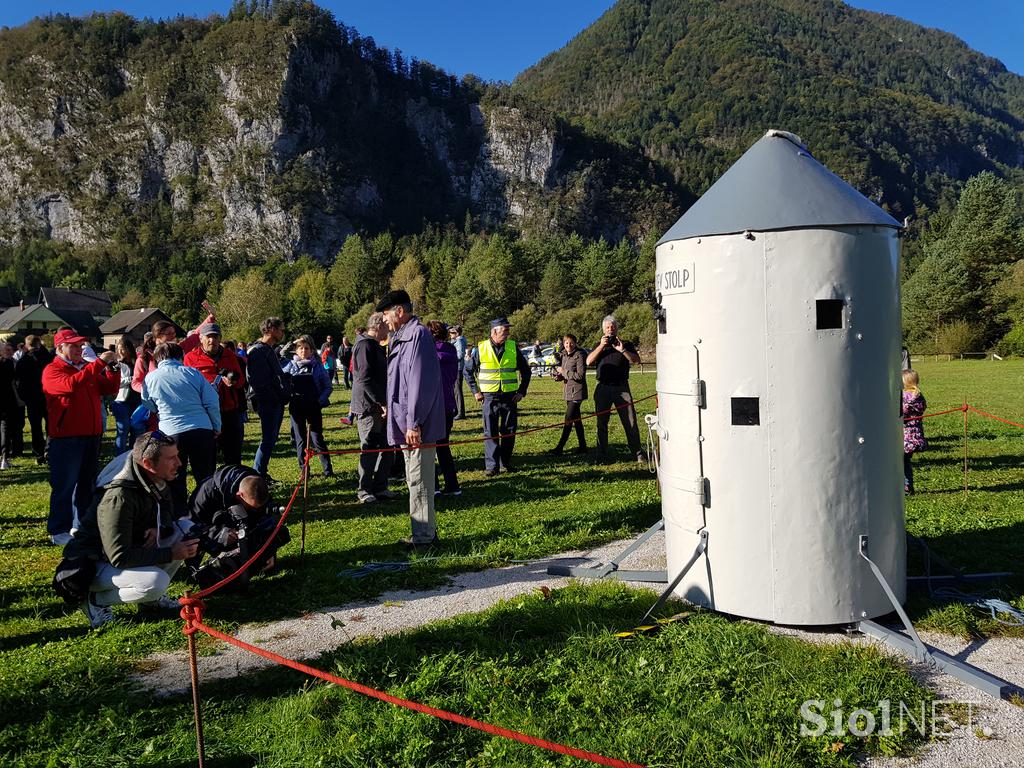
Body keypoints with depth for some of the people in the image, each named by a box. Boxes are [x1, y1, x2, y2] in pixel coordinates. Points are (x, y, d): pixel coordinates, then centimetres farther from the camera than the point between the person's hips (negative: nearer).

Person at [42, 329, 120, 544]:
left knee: (87, 484, 15)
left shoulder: (87, 368, 16)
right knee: (64, 486, -3)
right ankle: (59, 531, 5)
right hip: (65, 438, -7)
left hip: (90, 436, 7)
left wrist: (112, 367, -3)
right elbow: (71, 384, -27)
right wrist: (99, 363, -26)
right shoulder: (52, 371, -6)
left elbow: (110, 388, 14)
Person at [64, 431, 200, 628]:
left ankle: (152, 599, 2)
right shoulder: (119, 497, -30)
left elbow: (168, 517, 12)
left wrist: (160, 530, -13)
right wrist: (170, 554, -28)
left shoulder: (158, 483, -5)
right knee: (156, 581, -31)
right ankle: (96, 599, -5)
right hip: (95, 564, -8)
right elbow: (119, 557, -31)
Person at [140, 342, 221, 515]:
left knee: (175, 481, 12)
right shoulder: (192, 373, 3)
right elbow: (212, 402, 2)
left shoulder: (150, 378, 4)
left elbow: (148, 406, 16)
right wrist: (217, 427, 12)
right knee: (206, 478, 11)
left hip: (171, 433, -1)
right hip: (202, 431, 1)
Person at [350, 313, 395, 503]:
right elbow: (366, 379, -23)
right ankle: (364, 490, 8)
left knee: (387, 448, 11)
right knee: (369, 449, -3)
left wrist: (385, 402, 20)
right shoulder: (365, 345, -15)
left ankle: (379, 487, 20)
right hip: (368, 407, -10)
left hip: (380, 407, 10)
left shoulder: (374, 346, 19)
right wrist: (381, 402, -22)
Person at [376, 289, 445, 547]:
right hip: (408, 423, 10)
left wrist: (413, 423, -23)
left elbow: (420, 382, -21)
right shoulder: (402, 336, 17)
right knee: (417, 479, 16)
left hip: (417, 426, -10)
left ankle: (424, 537, 4)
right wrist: (391, 407, 22)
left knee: (418, 480, -4)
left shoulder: (418, 335, -14)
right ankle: (427, 530, 26)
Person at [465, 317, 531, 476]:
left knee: (509, 432, 7)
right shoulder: (481, 349, -3)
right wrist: (475, 391, 2)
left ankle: (506, 463, 19)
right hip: (489, 397, -2)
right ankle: (491, 465, 3)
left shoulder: (513, 348, 3)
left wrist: (522, 391, 5)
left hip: (510, 396, 2)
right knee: (490, 433, -2)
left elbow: (525, 370, 13)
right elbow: (468, 371, 7)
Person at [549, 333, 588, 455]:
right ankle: (582, 446, 22)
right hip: (568, 391, 9)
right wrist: (560, 376, 2)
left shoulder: (579, 355, -13)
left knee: (568, 420, -8)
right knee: (576, 420, 13)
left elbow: (580, 375, -19)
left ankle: (559, 448, -6)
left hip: (577, 392, -9)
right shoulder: (564, 355, 12)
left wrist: (563, 372, -15)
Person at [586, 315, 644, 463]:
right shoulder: (599, 346, 16)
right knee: (601, 423, 7)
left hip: (622, 388, -2)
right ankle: (601, 454, 16)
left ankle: (638, 454, 0)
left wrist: (622, 350, -17)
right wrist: (601, 346, -10)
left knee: (630, 422, -4)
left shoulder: (626, 345, 11)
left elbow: (636, 360, -4)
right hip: (603, 388, 2)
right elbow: (589, 361, 0)